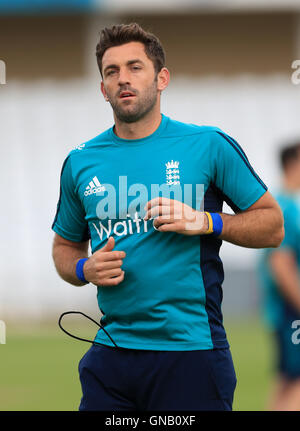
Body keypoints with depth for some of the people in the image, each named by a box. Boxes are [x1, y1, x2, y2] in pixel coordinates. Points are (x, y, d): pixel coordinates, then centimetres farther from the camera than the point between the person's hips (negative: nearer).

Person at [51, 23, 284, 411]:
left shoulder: (208, 146, -1)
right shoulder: (81, 162, 9)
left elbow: (272, 226, 4)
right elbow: (64, 247, 22)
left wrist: (205, 222, -12)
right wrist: (85, 269, -1)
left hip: (191, 353, -3)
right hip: (111, 351, 3)